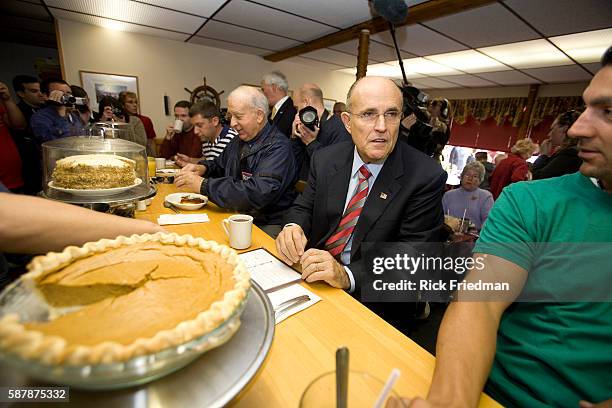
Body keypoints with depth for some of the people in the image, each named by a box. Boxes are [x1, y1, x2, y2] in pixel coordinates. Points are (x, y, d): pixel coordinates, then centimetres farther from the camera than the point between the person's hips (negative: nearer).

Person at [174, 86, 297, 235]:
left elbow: (259, 193, -28)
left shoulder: (278, 147, -17)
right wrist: (203, 168, 2)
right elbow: (220, 164, 27)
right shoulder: (239, 140, 10)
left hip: (266, 226, -7)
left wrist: (203, 185, -23)